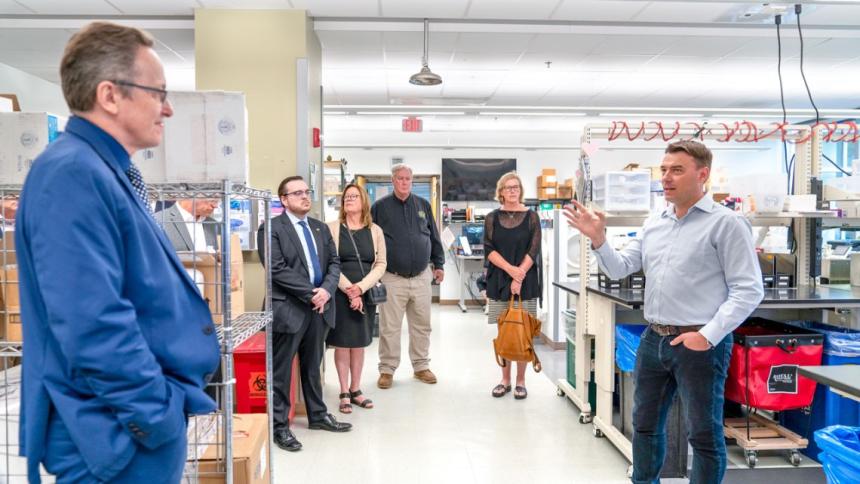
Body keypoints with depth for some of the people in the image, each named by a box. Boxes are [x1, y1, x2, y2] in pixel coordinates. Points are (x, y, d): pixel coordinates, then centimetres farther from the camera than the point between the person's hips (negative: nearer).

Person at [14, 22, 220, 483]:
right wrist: (158, 418, -20)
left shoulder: (106, 173, 10)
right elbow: (93, 328, -28)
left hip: (145, 423, 9)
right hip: (123, 441, -9)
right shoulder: (73, 175, -21)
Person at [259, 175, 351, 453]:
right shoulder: (271, 229, -7)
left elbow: (334, 262, 10)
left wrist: (326, 289, -9)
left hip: (319, 308, 6)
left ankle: (317, 416, 31)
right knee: (281, 371, 3)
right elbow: (277, 269, -16)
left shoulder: (321, 228, 15)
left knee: (313, 366, 18)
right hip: (288, 309, -6)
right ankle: (279, 426, 14)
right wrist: (310, 293, -17)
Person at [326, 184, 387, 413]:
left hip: (366, 294, 2)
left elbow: (380, 264, 1)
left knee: (359, 343, 10)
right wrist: (348, 290, -14)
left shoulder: (375, 231, 5)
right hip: (340, 293, -2)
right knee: (342, 343, 2)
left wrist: (361, 288, -12)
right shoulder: (333, 228, -1)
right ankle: (344, 393, 13)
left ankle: (355, 389, 22)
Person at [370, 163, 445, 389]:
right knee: (390, 327, 3)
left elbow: (434, 237, 14)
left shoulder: (423, 205, 9)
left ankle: (421, 366, 25)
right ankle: (387, 369, 16)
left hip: (421, 276, 3)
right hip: (392, 277, -3)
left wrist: (438, 264, 12)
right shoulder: (380, 206, 0)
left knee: (422, 325, 11)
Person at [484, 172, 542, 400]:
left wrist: (519, 277, -14)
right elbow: (489, 249, -2)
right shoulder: (492, 218, 6)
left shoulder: (531, 217, 2)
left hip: (526, 282, -1)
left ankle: (520, 381, 13)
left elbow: (533, 250, -4)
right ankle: (505, 379, 18)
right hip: (499, 282, 1)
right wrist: (510, 269, -15)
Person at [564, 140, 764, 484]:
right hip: (653, 339, 7)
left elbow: (748, 290, -13)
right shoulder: (653, 224, 11)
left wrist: (708, 336, -19)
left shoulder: (726, 223, -9)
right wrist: (598, 239, -5)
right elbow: (619, 269, 12)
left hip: (699, 344, -6)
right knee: (645, 424, 18)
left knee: (704, 434, 7)